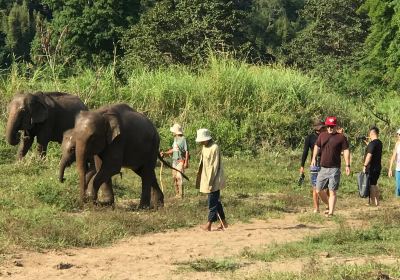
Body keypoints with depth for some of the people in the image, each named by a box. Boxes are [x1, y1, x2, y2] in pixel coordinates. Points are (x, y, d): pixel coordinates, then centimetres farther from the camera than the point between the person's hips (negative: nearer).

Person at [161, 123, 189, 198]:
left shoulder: (183, 139, -12)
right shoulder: (175, 139, 13)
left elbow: (187, 151, -13)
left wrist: (186, 162, -17)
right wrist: (165, 153, 14)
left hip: (180, 161, -8)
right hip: (174, 161, 8)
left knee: (179, 177, -12)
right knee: (174, 177, 8)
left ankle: (181, 195, -9)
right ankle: (177, 194, 15)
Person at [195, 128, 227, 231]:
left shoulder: (214, 148, -17)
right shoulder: (204, 147, 10)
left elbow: (215, 166, -19)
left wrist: (210, 182, -19)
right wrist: (200, 178, 14)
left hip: (214, 181, -9)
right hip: (207, 179, 9)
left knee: (213, 202, -5)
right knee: (216, 201, 13)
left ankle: (209, 224, -2)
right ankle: (223, 222, 20)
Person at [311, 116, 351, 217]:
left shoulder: (341, 137, -4)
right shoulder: (322, 135, 10)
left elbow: (346, 151, -5)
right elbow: (317, 146, 23)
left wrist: (347, 165, -11)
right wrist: (314, 158, 13)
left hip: (334, 168, -5)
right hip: (323, 168, 5)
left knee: (332, 191, -6)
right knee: (319, 190, 7)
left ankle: (331, 212, -4)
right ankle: (329, 206, 27)